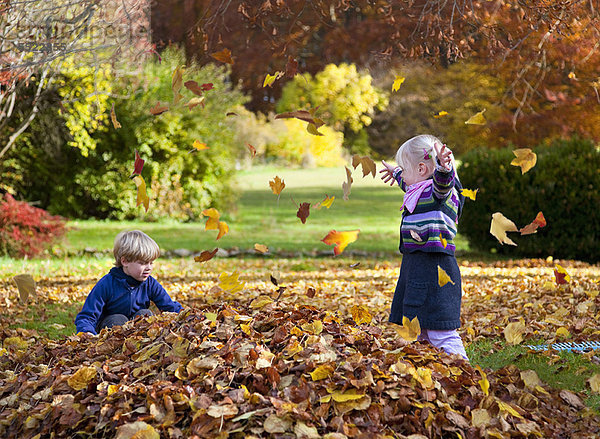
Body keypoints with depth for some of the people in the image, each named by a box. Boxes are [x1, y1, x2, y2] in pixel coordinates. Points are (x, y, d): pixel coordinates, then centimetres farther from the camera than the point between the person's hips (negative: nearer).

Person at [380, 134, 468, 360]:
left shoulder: (439, 191, -13)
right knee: (417, 331, 19)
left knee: (440, 331, -11)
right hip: (415, 266, 10)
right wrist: (396, 174, 58)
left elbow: (443, 182, -37)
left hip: (435, 268, -10)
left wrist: (444, 168, -57)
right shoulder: (419, 191, 17)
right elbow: (408, 183, 40)